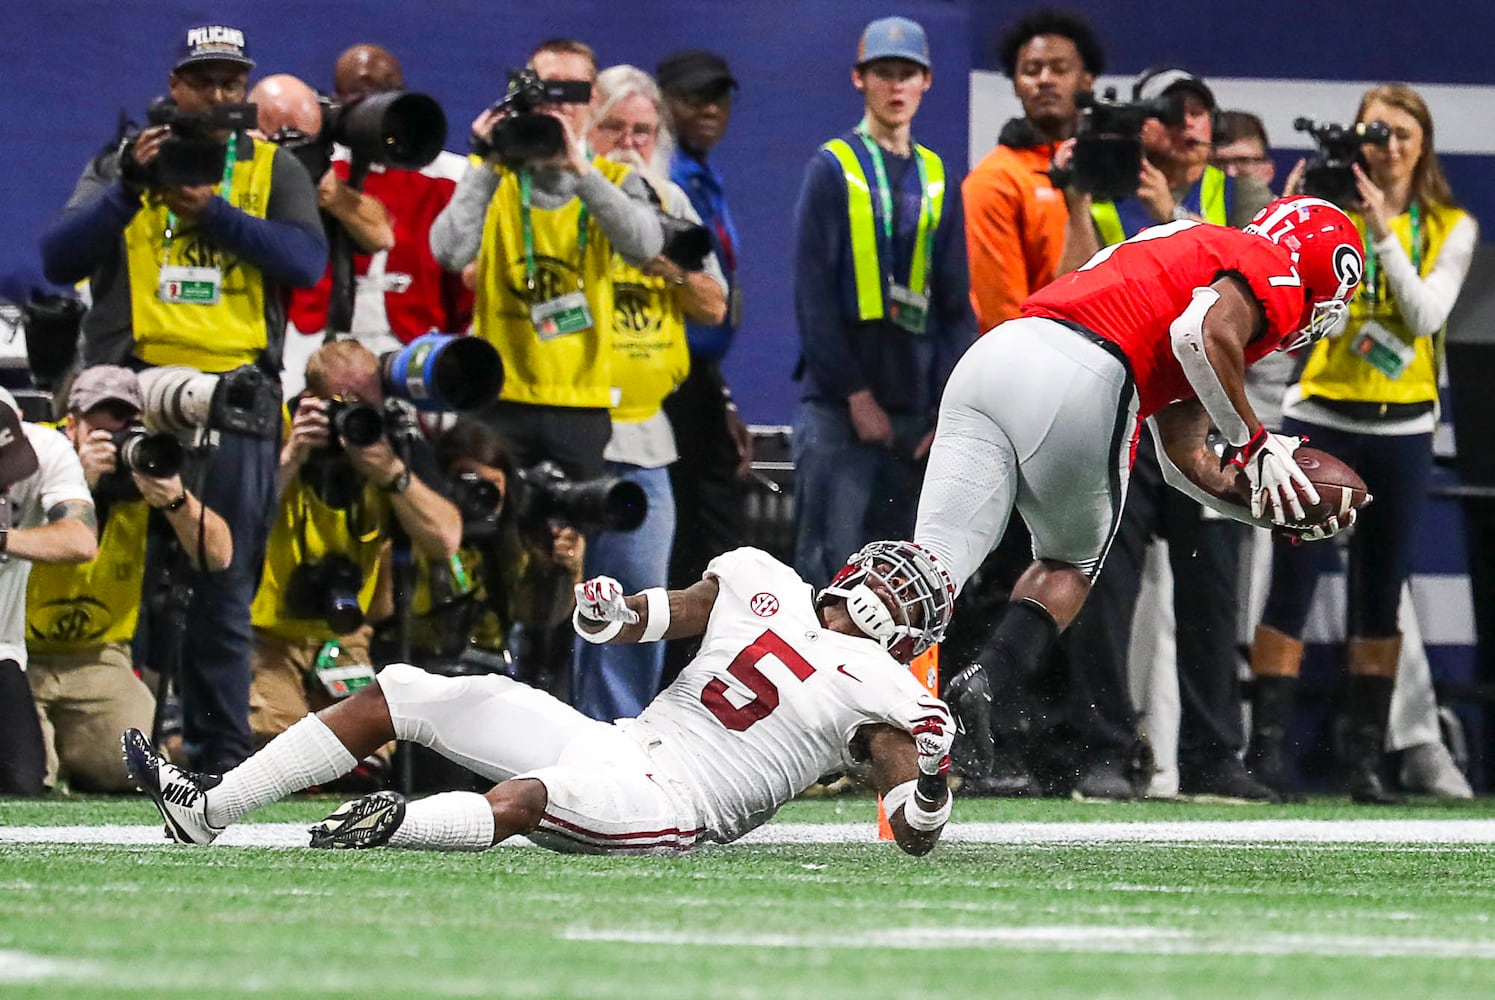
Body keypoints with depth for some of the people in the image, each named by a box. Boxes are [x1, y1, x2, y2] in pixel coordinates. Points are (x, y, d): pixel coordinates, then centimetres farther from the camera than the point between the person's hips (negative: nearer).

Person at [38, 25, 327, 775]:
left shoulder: (273, 170, 14)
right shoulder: (121, 164, 14)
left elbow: (307, 260, -3)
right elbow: (59, 258, 1)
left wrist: (216, 213, -12)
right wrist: (129, 188, -12)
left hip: (237, 399, 0)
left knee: (226, 587, 0)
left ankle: (221, 753, 4)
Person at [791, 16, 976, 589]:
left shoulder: (935, 178, 14)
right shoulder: (833, 168, 0)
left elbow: (955, 304, 12)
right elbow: (814, 292, -6)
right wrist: (856, 394, -11)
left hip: (915, 407, 5)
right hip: (838, 406, -5)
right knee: (831, 559, -10)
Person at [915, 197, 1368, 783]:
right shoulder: (1273, 271, 12)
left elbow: (1184, 460, 36)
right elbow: (1202, 333, -13)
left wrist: (1285, 513, 30)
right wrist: (1254, 444, -2)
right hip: (1082, 378, -7)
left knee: (936, 558, -4)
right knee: (1069, 564, 16)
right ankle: (981, 684, -2)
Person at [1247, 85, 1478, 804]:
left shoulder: (1451, 230, 4)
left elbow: (1427, 315, -11)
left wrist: (1384, 231, -18)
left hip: (1401, 427, 2)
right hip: (1318, 418, -2)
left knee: (1380, 596, 5)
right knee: (1292, 585, -6)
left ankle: (1365, 756, 9)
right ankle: (1268, 746, -7)